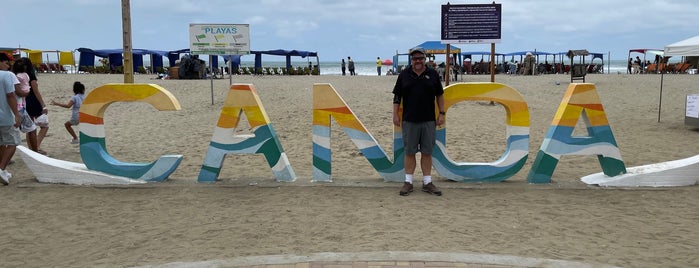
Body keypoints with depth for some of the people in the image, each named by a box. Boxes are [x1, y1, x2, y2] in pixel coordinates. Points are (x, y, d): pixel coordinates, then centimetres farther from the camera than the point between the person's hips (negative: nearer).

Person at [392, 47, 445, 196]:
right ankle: (408, 182, 12)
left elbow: (439, 95, 10)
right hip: (409, 121, 0)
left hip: (429, 121, 1)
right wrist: (395, 114, -1)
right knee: (409, 152, 4)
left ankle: (427, 182, 14)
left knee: (427, 152, 5)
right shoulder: (404, 75, 5)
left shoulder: (433, 74, 7)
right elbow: (397, 96, 6)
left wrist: (441, 113, 4)